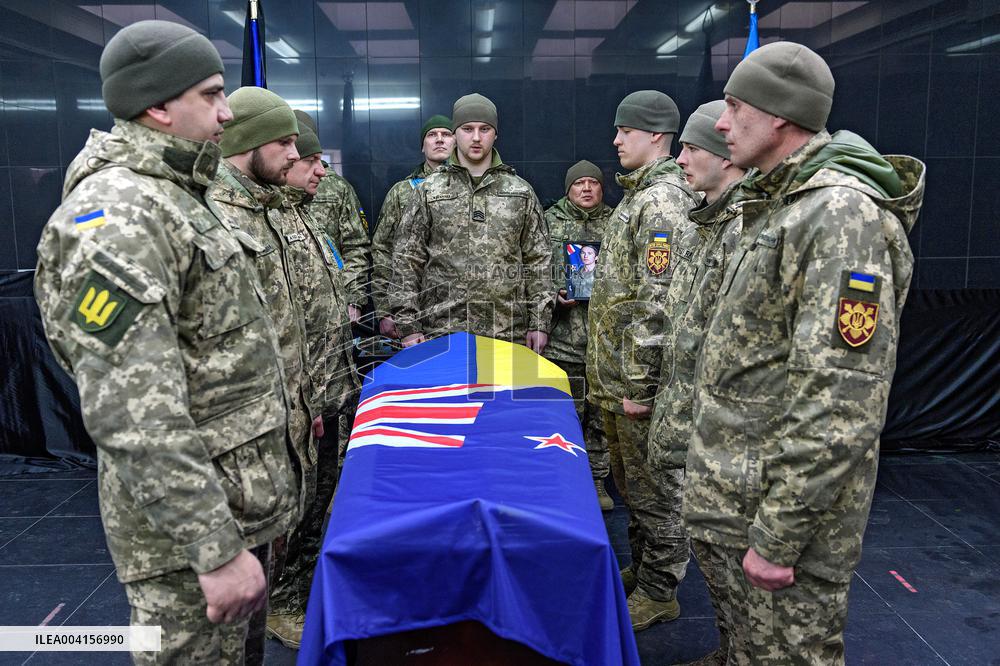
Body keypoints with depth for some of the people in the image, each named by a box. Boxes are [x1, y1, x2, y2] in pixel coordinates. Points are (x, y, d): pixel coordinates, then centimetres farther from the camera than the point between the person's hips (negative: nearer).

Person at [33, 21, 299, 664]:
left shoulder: (173, 198, 13)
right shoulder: (117, 216, -21)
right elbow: (133, 414, -27)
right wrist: (216, 549, -25)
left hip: (238, 499, 10)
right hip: (192, 527, -9)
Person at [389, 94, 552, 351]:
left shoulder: (521, 192, 10)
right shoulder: (429, 191, 6)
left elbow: (538, 262, 9)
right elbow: (406, 261, 4)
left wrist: (539, 323, 3)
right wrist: (408, 325, -3)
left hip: (508, 332, 1)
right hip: (443, 332, -1)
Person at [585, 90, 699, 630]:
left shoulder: (661, 202, -17)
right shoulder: (638, 197, 16)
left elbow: (658, 303, -23)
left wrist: (639, 382, -22)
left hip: (639, 381, -10)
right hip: (615, 376, 10)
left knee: (654, 488, 4)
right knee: (629, 481, 20)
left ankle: (658, 592, 18)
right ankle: (641, 570, 35)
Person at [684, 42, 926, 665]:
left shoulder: (842, 215, -20)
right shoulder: (781, 206, 12)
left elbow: (841, 404, -26)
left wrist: (778, 536, -22)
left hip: (782, 504, -9)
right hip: (733, 497, 9)